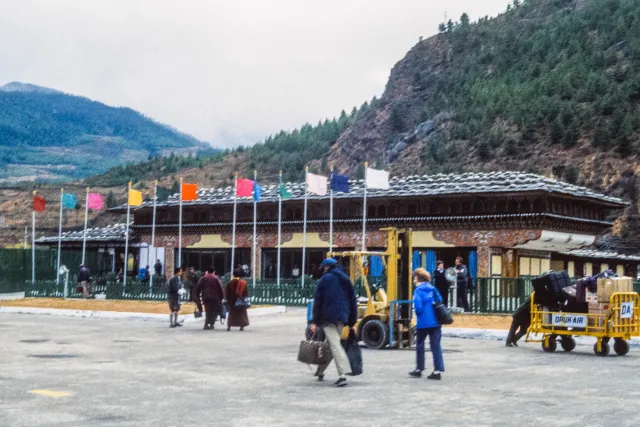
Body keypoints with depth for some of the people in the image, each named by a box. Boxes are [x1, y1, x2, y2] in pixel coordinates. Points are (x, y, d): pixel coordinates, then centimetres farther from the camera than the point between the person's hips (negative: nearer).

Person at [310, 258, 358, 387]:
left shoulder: (325, 279, -1)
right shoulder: (346, 279, 15)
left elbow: (317, 301, -5)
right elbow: (353, 301, 15)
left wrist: (315, 322, -3)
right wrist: (352, 322, 17)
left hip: (328, 317, -6)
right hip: (342, 318, 6)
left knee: (334, 344, -12)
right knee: (333, 343, 17)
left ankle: (343, 374, -25)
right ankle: (320, 371, 27)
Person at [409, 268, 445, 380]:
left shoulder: (418, 290, -9)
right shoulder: (432, 288, 10)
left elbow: (418, 306, -18)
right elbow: (440, 301, 14)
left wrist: (419, 314, 0)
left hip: (423, 322, -5)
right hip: (436, 321, 5)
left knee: (420, 345, 13)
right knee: (436, 345, 4)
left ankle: (419, 369, 21)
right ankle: (438, 370, -3)